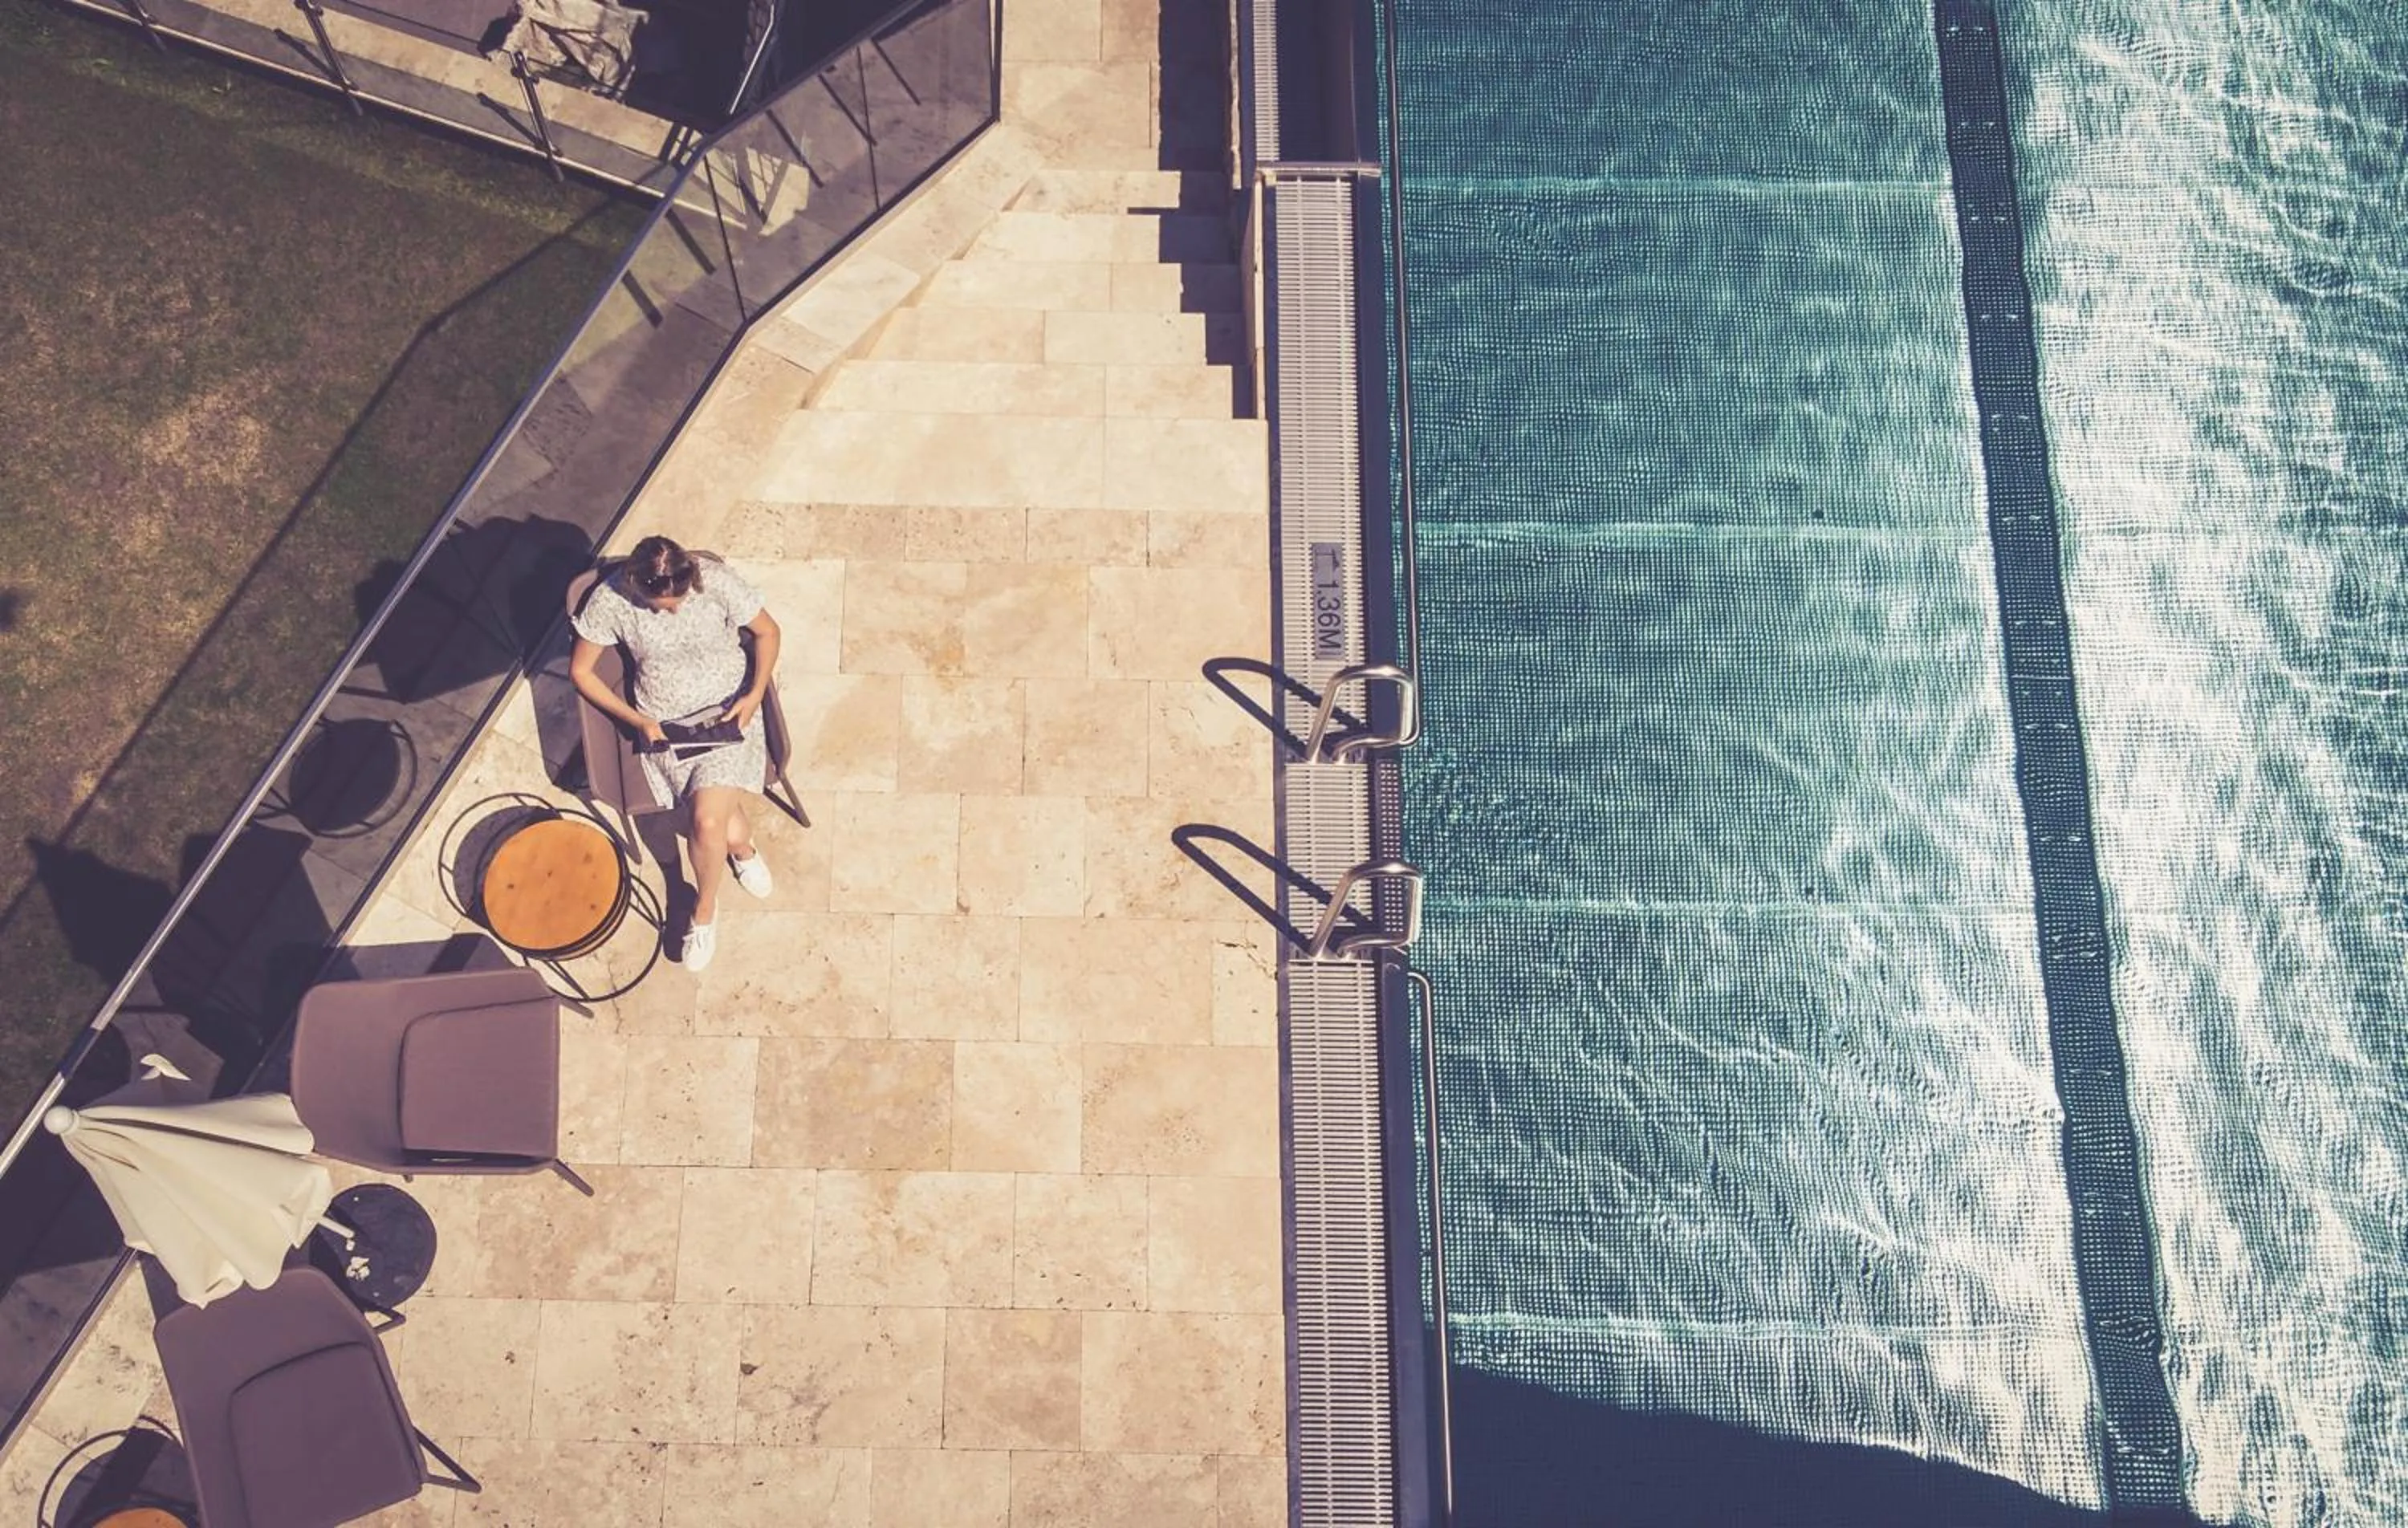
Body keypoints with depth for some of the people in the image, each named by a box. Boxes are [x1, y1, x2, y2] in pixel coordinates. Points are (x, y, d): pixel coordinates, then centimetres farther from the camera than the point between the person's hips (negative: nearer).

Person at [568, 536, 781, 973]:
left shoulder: (716, 579, -19)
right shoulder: (610, 599, -18)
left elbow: (767, 632, -3)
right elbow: (580, 670, -4)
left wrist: (755, 694, -16)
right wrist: (637, 721, -12)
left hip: (727, 712, -1)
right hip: (663, 725, 1)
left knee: (707, 821, -20)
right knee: (722, 819, -16)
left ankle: (704, 909, 11)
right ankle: (742, 848, 23)